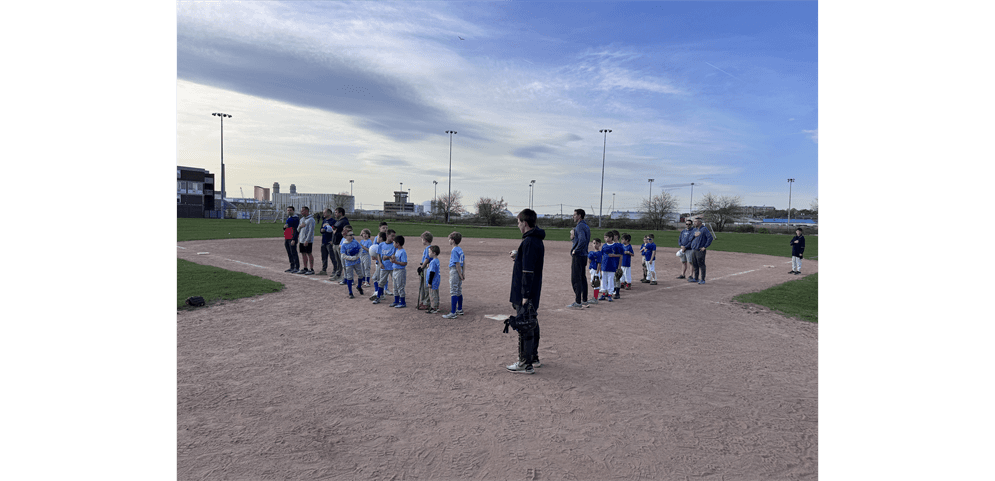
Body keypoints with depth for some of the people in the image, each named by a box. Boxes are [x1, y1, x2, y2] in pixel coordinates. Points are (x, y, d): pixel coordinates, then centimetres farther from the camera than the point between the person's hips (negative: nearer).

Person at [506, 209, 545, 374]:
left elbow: (528, 271, -23)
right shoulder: (538, 241, 12)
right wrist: (518, 257, 22)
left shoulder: (528, 242, -19)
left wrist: (525, 296, -23)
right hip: (534, 293, 10)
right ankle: (534, 358, 30)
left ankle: (526, 364, 2)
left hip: (525, 293, -10)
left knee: (524, 328, -4)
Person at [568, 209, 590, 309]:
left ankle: (578, 302, -6)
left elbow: (582, 240, -30)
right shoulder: (586, 226, 15)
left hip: (578, 256, -10)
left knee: (576, 279, -7)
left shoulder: (580, 226, -16)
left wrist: (575, 251, -20)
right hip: (584, 255, 10)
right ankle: (584, 300, 22)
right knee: (582, 278, 16)